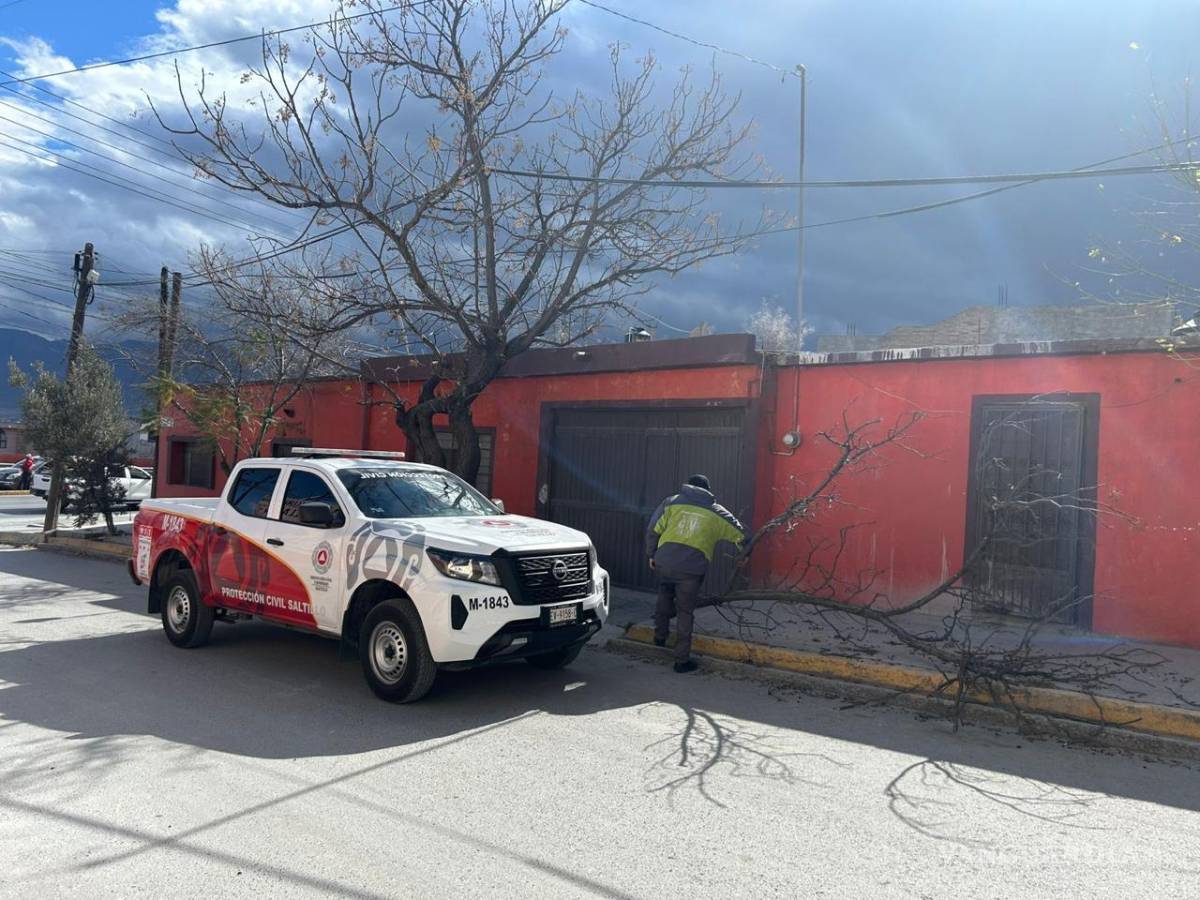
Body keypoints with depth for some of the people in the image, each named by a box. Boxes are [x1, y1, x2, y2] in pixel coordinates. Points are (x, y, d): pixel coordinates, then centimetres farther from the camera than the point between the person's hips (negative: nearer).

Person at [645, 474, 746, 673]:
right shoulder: (717, 512, 14)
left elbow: (653, 530, 7)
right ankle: (682, 660, 11)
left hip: (664, 562, 2)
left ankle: (660, 636, 34)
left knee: (664, 595, 30)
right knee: (685, 612, 7)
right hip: (691, 568, -1)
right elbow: (740, 535, 20)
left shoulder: (672, 502, 12)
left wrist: (651, 554, 19)